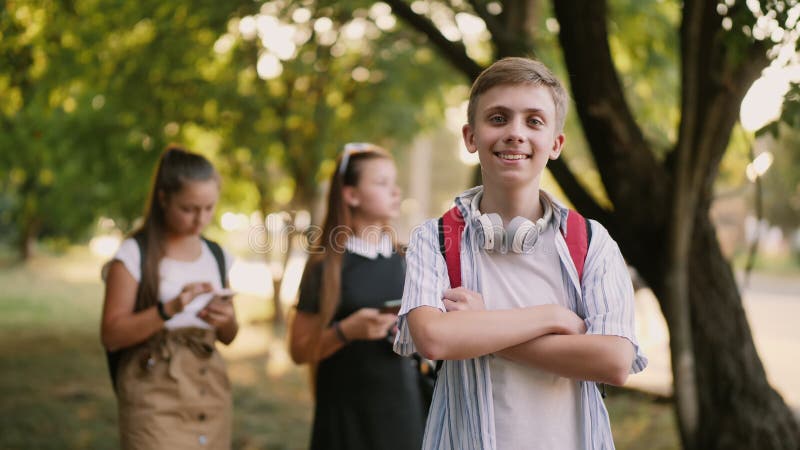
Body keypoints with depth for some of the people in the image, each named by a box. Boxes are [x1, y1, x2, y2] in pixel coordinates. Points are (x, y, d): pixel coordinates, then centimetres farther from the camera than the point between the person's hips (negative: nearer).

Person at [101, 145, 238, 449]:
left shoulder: (217, 255, 10)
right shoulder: (134, 254, -7)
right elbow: (111, 336, -11)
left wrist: (226, 321, -6)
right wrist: (169, 309, -24)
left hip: (211, 390, 5)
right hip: (155, 394, -5)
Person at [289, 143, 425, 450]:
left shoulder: (402, 260, 6)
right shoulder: (326, 264, -6)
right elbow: (300, 350, -5)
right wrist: (346, 331, -21)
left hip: (402, 406, 4)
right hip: (347, 412, -4)